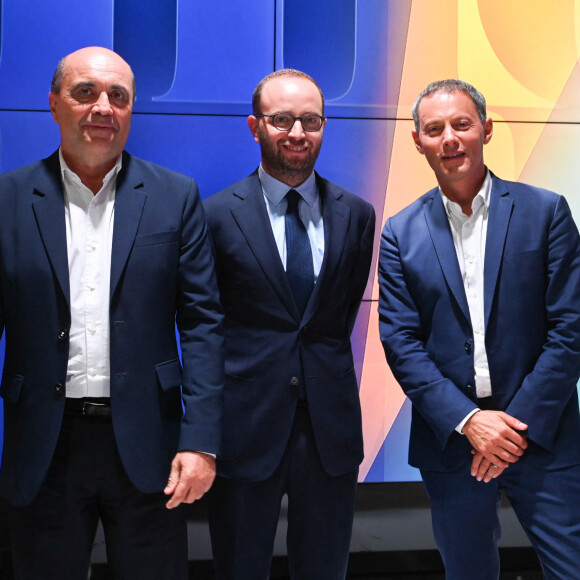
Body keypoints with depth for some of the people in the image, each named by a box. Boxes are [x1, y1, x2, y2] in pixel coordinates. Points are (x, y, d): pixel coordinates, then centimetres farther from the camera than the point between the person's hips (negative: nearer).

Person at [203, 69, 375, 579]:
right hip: (247, 423, -2)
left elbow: (346, 309, 12)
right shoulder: (217, 215, -4)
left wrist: (322, 363, 6)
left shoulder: (356, 214, 5)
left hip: (330, 425, 3)